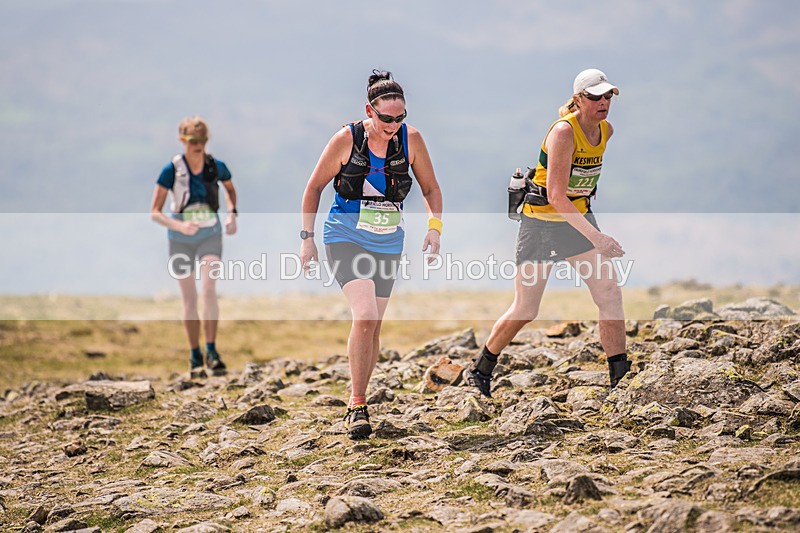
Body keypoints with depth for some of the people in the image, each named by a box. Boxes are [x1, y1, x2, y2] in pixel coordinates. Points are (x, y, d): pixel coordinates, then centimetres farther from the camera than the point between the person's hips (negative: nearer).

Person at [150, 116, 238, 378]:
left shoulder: (216, 167, -6)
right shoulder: (172, 170, -14)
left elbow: (230, 189, 18)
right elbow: (155, 212, -12)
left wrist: (232, 213, 0)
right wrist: (179, 226, -28)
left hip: (210, 234, 1)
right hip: (181, 238, -1)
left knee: (209, 290, -19)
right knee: (190, 299, 5)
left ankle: (211, 350, -14)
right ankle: (195, 356, 16)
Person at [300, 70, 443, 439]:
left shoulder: (411, 139, -5)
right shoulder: (346, 139, -12)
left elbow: (430, 188, 7)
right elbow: (314, 188, -1)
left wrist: (434, 226, -9)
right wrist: (307, 238, -4)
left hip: (387, 244, 4)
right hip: (345, 238, -4)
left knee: (372, 327, 8)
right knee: (364, 315, -21)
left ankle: (356, 403, 24)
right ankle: (357, 406, -13)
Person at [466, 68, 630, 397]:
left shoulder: (607, 130, -1)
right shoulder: (563, 132, -23)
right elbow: (555, 196, -30)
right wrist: (595, 237, -36)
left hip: (579, 218, 6)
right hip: (542, 221, -6)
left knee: (610, 295, -7)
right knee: (525, 311, 1)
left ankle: (620, 379, -1)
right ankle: (479, 370, 22)